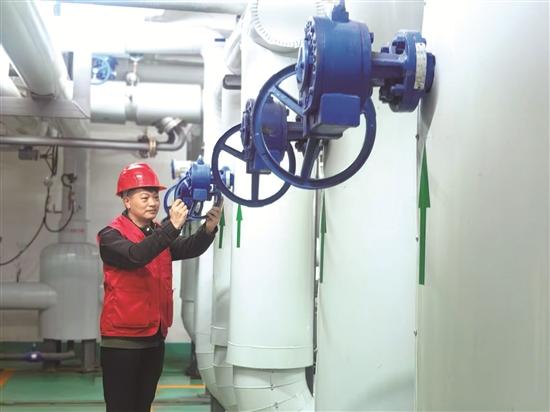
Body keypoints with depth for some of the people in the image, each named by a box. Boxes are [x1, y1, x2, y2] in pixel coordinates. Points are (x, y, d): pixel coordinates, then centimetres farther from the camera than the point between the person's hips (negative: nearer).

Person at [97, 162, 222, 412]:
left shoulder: (160, 234, 10)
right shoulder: (111, 235, -10)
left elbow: (189, 248, -6)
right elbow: (135, 255, -30)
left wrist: (209, 228, -25)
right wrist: (172, 226, -38)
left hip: (154, 337, 6)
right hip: (122, 339, -6)